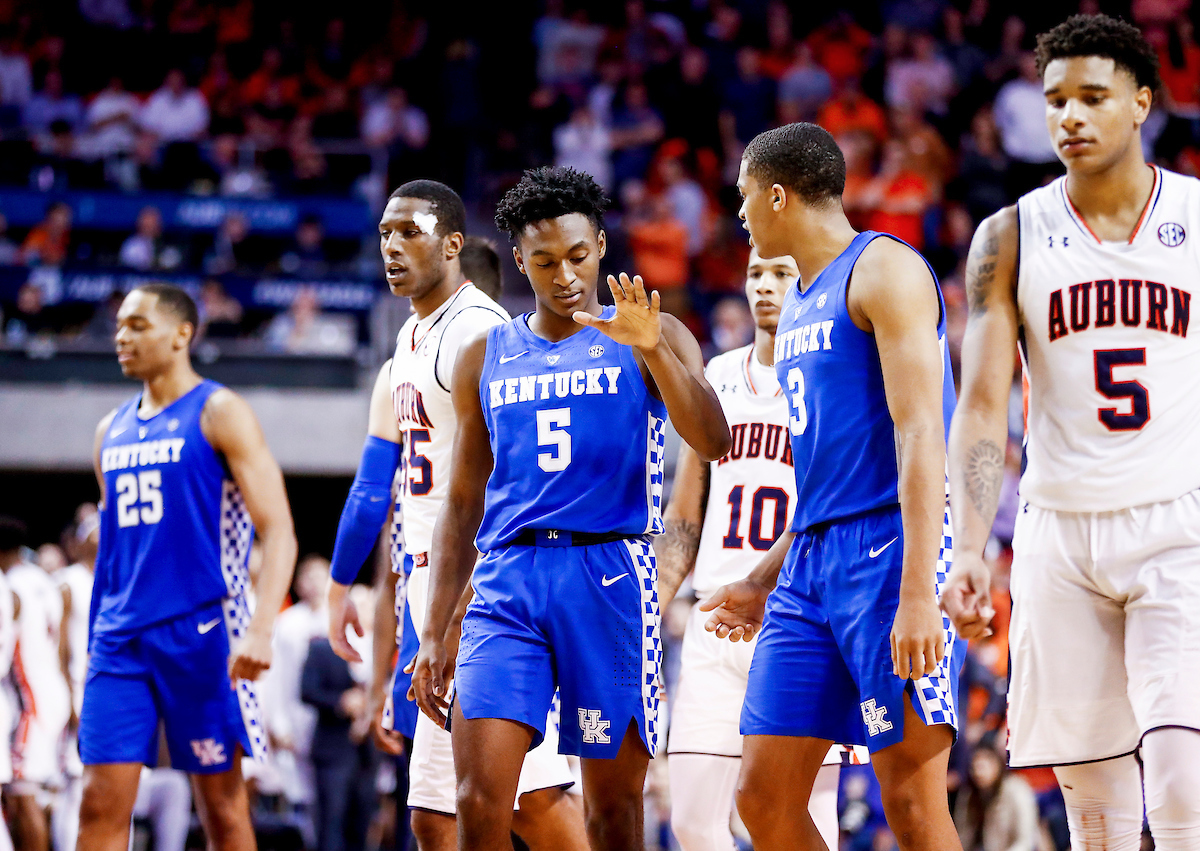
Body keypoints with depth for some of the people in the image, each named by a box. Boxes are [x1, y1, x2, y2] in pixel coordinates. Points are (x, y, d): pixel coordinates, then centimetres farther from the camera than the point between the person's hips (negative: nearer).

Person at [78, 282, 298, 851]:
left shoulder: (218, 414, -3)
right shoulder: (111, 430, 16)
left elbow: (278, 532, -10)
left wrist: (261, 630, -23)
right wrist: (96, 637, 18)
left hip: (201, 631, -5)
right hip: (120, 636, 5)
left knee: (222, 803, 1)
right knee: (101, 803, -4)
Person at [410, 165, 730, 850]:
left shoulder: (650, 338, 6)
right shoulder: (485, 358, 15)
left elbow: (713, 441, -11)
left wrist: (651, 348, -25)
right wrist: (436, 631, 14)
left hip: (611, 575, -2)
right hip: (507, 581, 2)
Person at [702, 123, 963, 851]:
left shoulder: (883, 271, -7)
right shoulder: (799, 305, 22)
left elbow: (920, 435, -17)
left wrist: (918, 594, -25)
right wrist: (762, 584, 26)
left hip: (890, 552, -9)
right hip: (812, 562, 9)